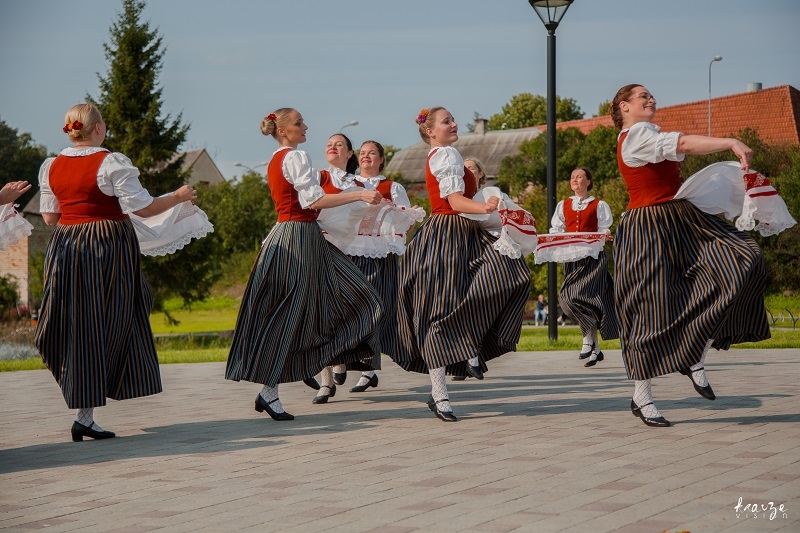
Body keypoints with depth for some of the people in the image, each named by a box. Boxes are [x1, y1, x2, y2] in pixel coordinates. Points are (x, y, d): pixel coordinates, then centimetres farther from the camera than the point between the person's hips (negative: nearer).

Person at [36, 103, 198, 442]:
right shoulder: (111, 163, -10)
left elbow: (49, 217, 10)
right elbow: (143, 208, -12)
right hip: (109, 248, -5)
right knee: (103, 329, 0)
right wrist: (179, 197, 4)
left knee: (74, 326, 15)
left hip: (65, 248, 5)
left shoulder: (51, 167, 6)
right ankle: (85, 418, -2)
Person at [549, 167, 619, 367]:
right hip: (571, 258, 4)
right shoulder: (563, 206, 17)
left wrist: (606, 237, -22)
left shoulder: (599, 206, 7)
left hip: (593, 256, -4)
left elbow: (603, 231, 0)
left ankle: (588, 339, -7)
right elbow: (555, 231, 13)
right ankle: (595, 348, 6)